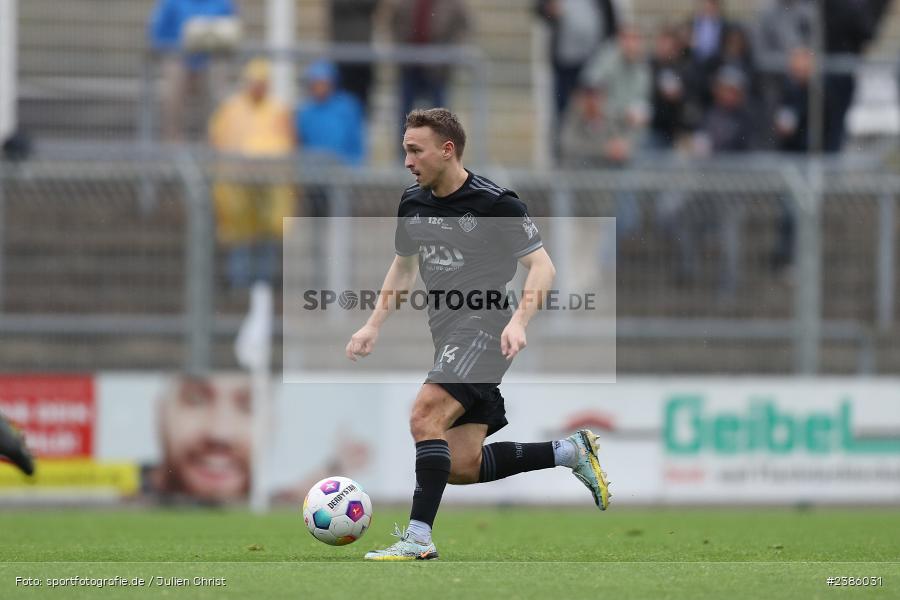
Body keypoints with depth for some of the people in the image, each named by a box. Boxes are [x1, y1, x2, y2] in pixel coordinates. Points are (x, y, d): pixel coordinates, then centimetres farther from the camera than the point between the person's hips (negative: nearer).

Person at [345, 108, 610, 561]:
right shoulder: (412, 203, 10)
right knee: (461, 467, 5)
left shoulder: (494, 203, -11)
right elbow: (403, 265, 26)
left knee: (425, 417, -27)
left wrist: (518, 322, -25)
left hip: (483, 328, -8)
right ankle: (570, 452, 20)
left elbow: (542, 266, -11)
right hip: (447, 333, 8)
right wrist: (374, 325, 16)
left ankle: (418, 537, -27)